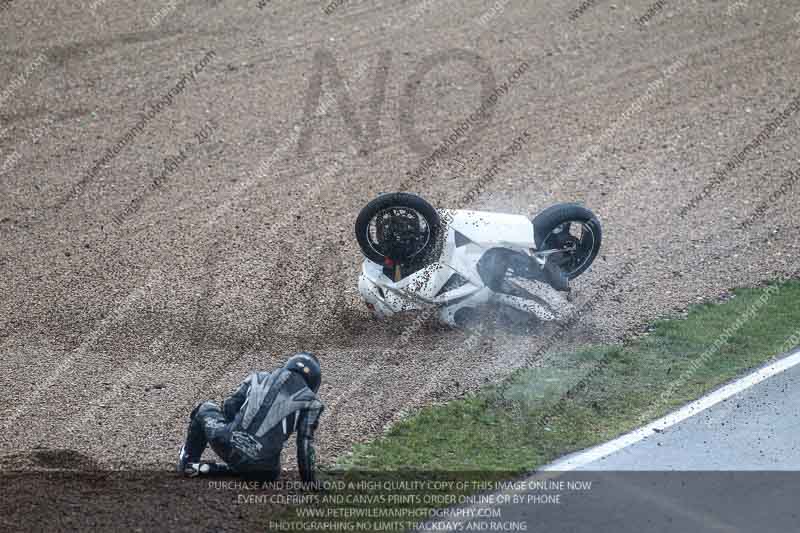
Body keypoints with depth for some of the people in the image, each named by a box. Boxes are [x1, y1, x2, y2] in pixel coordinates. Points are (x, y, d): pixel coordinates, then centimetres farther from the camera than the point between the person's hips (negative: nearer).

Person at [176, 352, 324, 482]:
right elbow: (305, 444, 3)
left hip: (227, 446, 3)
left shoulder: (259, 378, 16)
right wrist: (308, 482, 11)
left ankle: (189, 461, 34)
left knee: (205, 409, 31)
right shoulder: (309, 401, 7)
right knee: (270, 473, 36)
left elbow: (229, 406, 15)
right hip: (261, 465, -3)